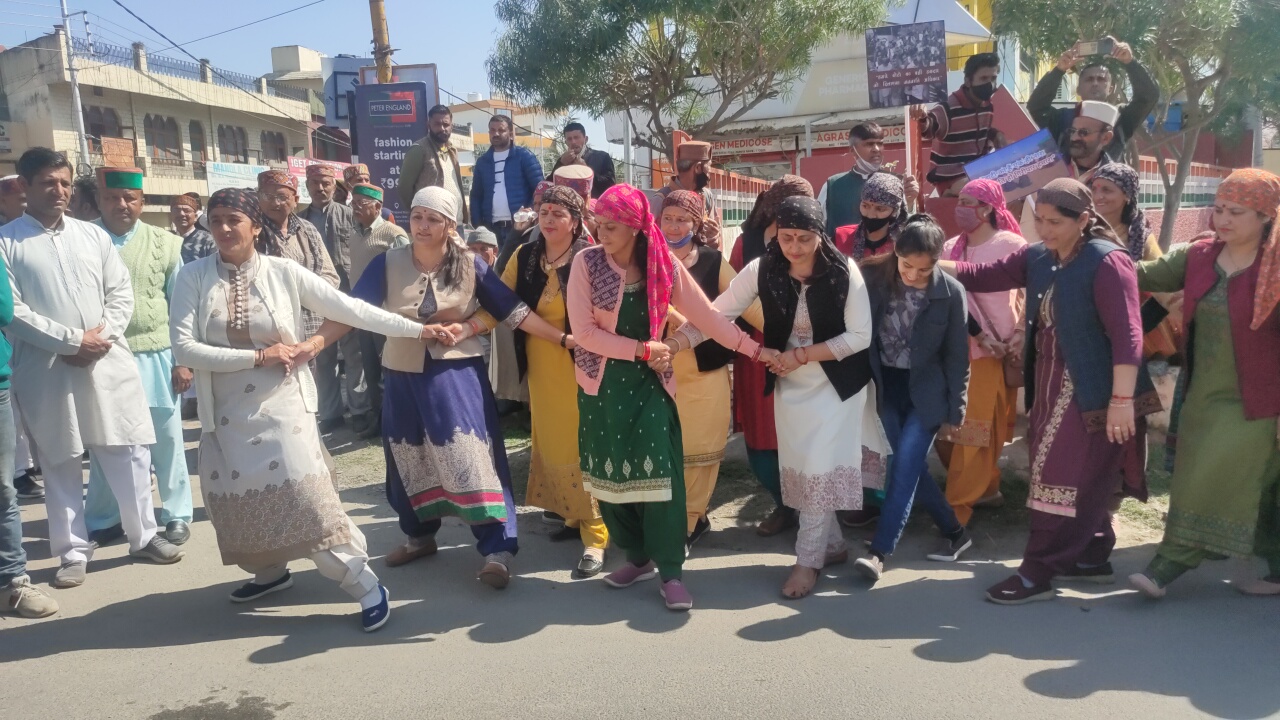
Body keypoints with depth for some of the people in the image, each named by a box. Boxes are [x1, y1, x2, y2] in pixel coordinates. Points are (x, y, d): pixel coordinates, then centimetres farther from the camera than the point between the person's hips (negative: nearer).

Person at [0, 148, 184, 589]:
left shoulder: (94, 235, 11)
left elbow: (121, 293, 7)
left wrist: (101, 337, -10)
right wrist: (72, 340, -14)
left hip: (107, 361, 3)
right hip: (47, 369, -2)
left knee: (130, 452, 6)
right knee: (60, 463, 7)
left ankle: (144, 537, 20)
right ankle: (73, 553, 18)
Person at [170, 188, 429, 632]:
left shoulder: (284, 272, -5)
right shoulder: (193, 277, -3)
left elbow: (349, 308, -4)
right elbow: (184, 347, -11)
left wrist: (417, 329, -7)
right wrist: (259, 356, -15)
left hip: (282, 407, -3)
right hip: (226, 414, 3)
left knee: (309, 500, -10)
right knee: (239, 505, 12)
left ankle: (366, 586, 1)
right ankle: (270, 571, 39)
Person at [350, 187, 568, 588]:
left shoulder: (470, 266, -7)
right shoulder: (387, 263, -5)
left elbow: (513, 310, -5)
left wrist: (563, 338, -9)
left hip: (456, 374, -3)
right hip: (403, 375, 3)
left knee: (470, 455, -7)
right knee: (410, 459, 16)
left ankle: (497, 549, -3)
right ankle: (419, 535, 36)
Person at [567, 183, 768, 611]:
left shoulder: (664, 266, -6)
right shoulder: (586, 263, -10)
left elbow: (707, 316, -5)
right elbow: (584, 331, -14)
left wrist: (755, 350, -10)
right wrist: (643, 349, -16)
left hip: (650, 381, 0)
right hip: (602, 384, 1)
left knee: (659, 470, -7)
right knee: (611, 473, 8)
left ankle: (670, 571, 3)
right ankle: (638, 557, 27)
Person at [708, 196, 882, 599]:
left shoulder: (844, 272, -18)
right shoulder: (762, 270, -14)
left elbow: (860, 336, -16)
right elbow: (718, 313, -17)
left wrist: (802, 355, -22)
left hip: (836, 381, -3)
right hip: (789, 382, 3)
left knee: (821, 466, -8)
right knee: (799, 468, 9)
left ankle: (809, 558, 8)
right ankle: (831, 545, 29)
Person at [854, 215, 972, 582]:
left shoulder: (951, 292, -13)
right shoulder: (875, 278, -9)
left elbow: (957, 357, -5)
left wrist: (954, 412, -2)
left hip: (926, 390, -3)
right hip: (888, 385, 3)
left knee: (904, 467, -10)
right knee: (912, 467, 8)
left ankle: (879, 552, -7)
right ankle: (955, 532, 27)